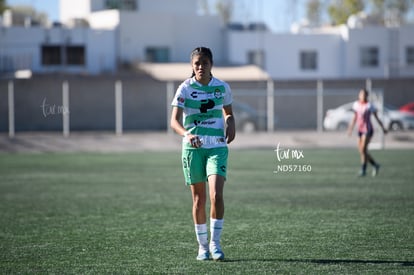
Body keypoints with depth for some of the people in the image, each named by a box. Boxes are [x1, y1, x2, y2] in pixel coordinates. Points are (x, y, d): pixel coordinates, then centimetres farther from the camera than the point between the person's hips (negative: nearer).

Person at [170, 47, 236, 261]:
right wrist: (186, 134, -34)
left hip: (217, 147, 1)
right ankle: (202, 246, 18)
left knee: (216, 195, -15)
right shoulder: (185, 89, -5)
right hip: (193, 147, -1)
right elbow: (174, 121, -14)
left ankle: (215, 243, -4)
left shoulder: (222, 87, 3)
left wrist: (230, 125, -2)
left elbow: (228, 112, 20)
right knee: (199, 199, 5)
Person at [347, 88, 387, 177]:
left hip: (368, 130, -6)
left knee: (363, 149, -17)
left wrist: (383, 128, -3)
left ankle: (363, 170, -9)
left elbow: (377, 117, -4)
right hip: (360, 130, 6)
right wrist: (351, 127, 17)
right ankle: (375, 165, 23)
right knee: (361, 151, 6)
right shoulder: (356, 104, 6)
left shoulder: (369, 106, -9)